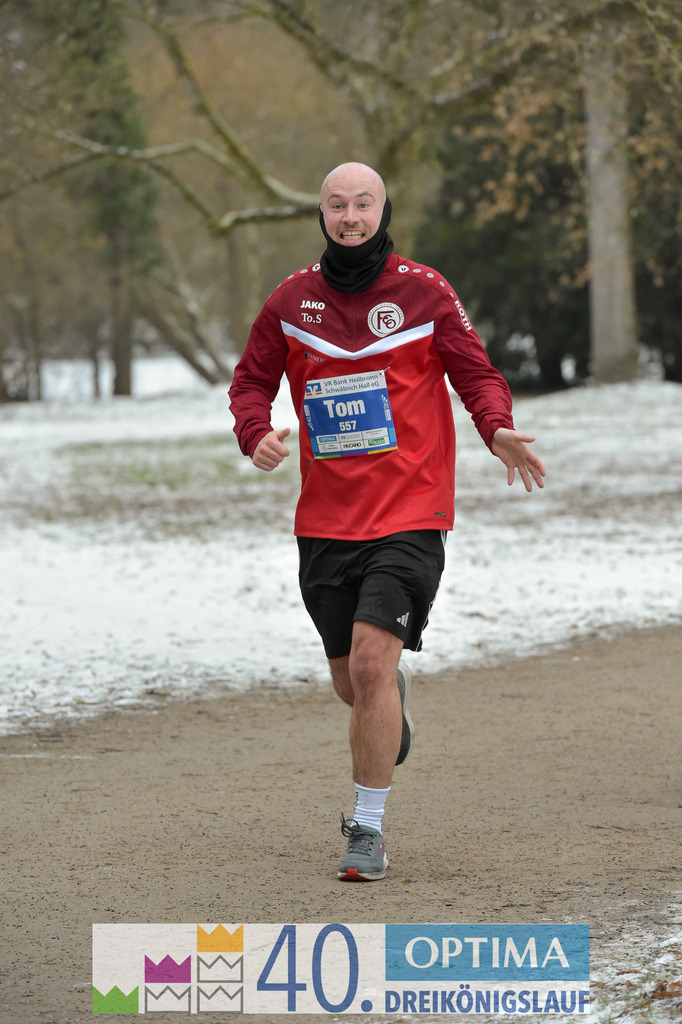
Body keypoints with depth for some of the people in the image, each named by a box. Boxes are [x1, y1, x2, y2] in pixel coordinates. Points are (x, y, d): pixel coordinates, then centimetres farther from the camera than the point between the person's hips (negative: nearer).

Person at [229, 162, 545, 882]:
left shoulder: (424, 293, -2)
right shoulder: (293, 300, 5)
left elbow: (476, 374, 1)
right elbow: (251, 382, 12)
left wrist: (497, 429, -20)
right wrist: (257, 434, -10)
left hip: (409, 516, -3)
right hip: (325, 520, 4)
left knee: (372, 662, -18)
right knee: (351, 680, 13)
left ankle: (368, 829, -8)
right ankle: (393, 699, 52)